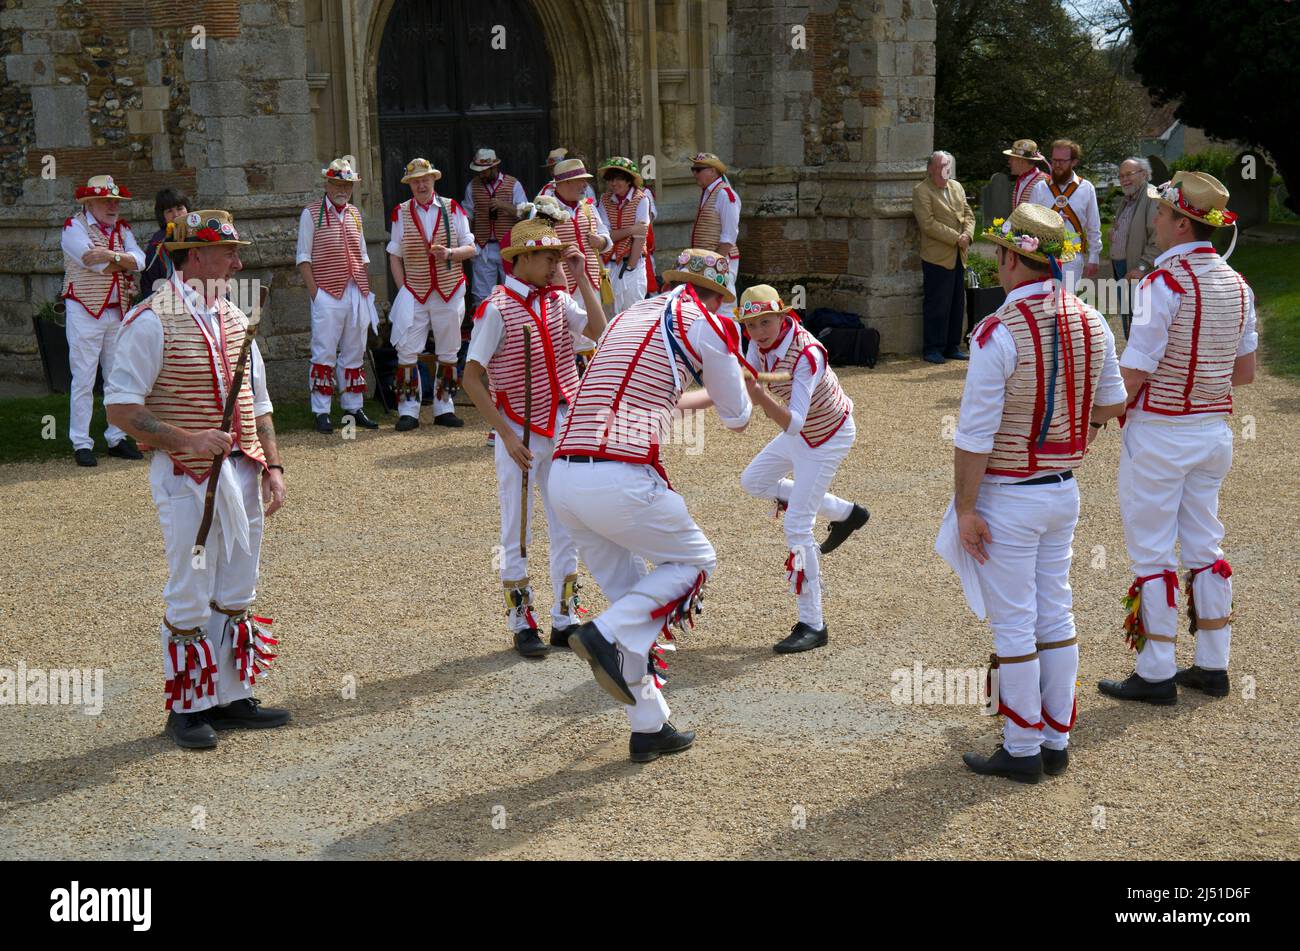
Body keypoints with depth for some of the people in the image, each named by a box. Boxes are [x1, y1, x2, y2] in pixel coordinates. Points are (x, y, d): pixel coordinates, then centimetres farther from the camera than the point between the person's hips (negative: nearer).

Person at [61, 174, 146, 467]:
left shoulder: (122, 229, 14)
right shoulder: (73, 227, -4)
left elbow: (139, 259, -3)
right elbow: (95, 264, -20)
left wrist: (112, 256, -18)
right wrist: (127, 262, -8)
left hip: (119, 312, 6)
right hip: (85, 311, -6)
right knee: (83, 380, -4)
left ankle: (117, 438, 17)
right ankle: (81, 443, 1)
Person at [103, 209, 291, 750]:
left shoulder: (234, 320, 12)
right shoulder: (153, 321, -11)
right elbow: (119, 405, -15)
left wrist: (271, 467, 8)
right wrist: (187, 440, -21)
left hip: (243, 471, 7)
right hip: (188, 477, -7)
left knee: (238, 595, 13)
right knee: (190, 598, 1)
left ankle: (233, 696, 25)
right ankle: (186, 708, 14)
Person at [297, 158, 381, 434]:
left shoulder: (355, 214, 16)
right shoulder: (312, 214, 0)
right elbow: (303, 257, -2)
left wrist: (367, 290, 13)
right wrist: (314, 291, -10)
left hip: (357, 294, 6)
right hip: (327, 294, -5)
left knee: (355, 353, 9)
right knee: (325, 354, -6)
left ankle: (353, 408, 16)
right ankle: (321, 413, -1)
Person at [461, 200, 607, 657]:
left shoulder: (557, 299, 5)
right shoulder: (496, 308, -13)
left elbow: (598, 329, -8)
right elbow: (471, 376, -14)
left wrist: (581, 276, -6)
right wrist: (508, 435, -17)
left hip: (562, 431, 6)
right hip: (520, 435, -6)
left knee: (567, 529, 11)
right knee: (516, 535, 4)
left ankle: (565, 621, 21)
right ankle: (522, 625, 14)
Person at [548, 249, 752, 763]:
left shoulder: (625, 319, 26)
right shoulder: (707, 324, 5)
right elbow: (737, 418, 15)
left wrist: (702, 395, 57)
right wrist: (731, 381, 39)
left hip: (563, 476, 7)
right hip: (620, 479, -7)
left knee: (632, 595, 18)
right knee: (695, 561, 15)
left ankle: (649, 727, 21)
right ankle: (606, 635, -5)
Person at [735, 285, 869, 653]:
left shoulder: (807, 354, -35)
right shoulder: (761, 341, -12)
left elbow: (792, 423, -41)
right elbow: (753, 400, -10)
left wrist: (762, 395, -55)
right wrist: (750, 390, -31)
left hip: (828, 436, -9)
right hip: (800, 431, 9)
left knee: (797, 526, -13)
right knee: (753, 481, 23)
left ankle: (812, 626, -4)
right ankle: (844, 513, 30)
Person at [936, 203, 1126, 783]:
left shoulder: (998, 334, -21)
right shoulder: (1092, 324, 0)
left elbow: (975, 435, -20)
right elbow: (1110, 405, 13)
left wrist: (965, 509, -13)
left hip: (1009, 497, -7)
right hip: (1065, 493, 7)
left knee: (1014, 625, 3)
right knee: (1056, 615, 15)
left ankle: (1022, 752, 12)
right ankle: (1057, 740, 24)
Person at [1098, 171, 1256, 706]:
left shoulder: (1165, 281, -19)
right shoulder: (1235, 284, 5)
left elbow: (1134, 372, -21)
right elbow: (1245, 372, 10)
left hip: (1158, 433, -7)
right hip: (1214, 429, 8)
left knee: (1151, 554, 2)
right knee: (1204, 545, 16)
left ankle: (1156, 675, 8)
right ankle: (1212, 666, 22)